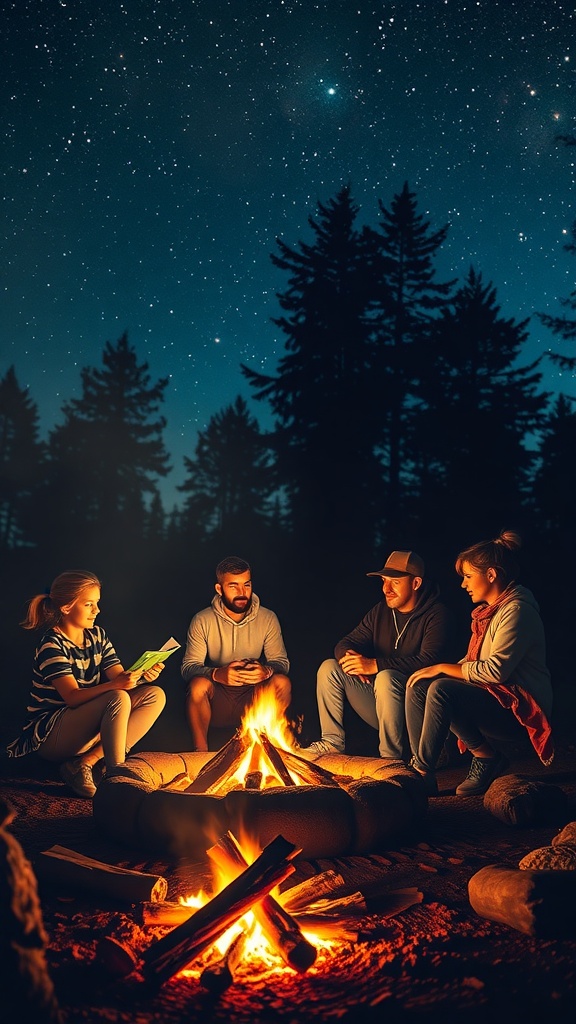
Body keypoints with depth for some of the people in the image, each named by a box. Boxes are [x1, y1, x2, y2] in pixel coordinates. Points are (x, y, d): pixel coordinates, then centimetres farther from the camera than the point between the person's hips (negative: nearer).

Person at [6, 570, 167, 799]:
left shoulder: (97, 635, 8)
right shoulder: (52, 645, -15)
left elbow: (119, 677, 0)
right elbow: (73, 697, -25)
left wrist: (142, 675, -22)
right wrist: (114, 684, -41)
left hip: (88, 726, 8)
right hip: (50, 735, -8)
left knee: (155, 695, -10)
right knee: (119, 699, -32)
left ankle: (87, 762, -18)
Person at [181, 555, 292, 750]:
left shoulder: (268, 619, 0)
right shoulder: (202, 621, -5)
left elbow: (282, 662, -2)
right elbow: (188, 667, -11)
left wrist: (267, 670, -28)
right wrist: (217, 674, -33)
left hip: (253, 698, 1)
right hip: (216, 700, -1)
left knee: (282, 682, -26)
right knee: (199, 684, -32)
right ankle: (201, 752, -13)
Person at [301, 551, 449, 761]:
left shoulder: (435, 614, -11)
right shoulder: (380, 611, 9)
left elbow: (427, 661, -25)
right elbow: (344, 644, 7)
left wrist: (375, 665, -31)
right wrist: (348, 656, -20)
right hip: (377, 705, 7)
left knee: (386, 677, -35)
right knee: (329, 667, -5)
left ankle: (392, 757, -23)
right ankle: (332, 742, -2)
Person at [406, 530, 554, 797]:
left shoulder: (517, 610, -15)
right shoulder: (489, 609, 15)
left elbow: (496, 670, -23)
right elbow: (473, 662, 19)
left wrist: (443, 668, -14)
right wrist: (444, 670, 1)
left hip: (519, 709, -9)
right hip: (492, 698, 9)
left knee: (441, 690, -30)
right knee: (418, 687, -8)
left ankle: (423, 772, -18)